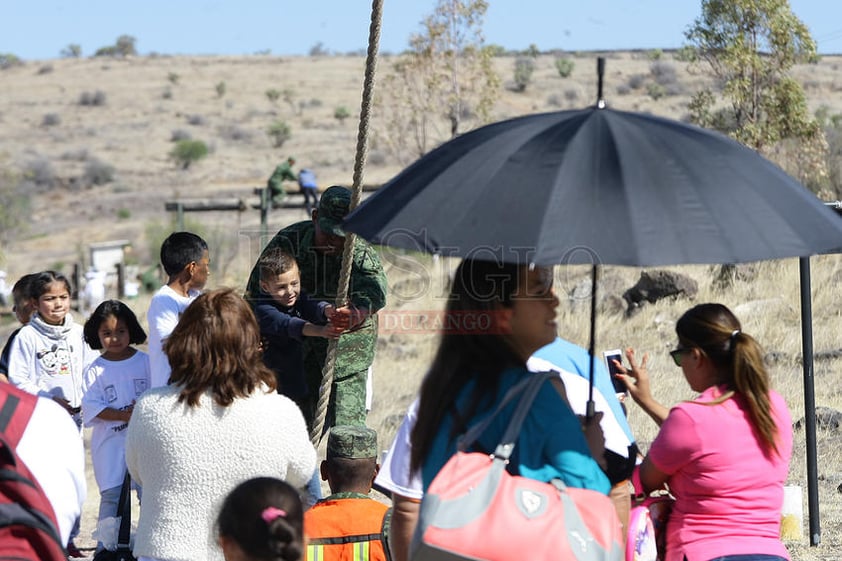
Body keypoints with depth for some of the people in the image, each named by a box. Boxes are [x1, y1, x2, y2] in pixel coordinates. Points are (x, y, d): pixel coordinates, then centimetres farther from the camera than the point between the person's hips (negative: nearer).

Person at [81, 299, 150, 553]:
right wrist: (124, 415, -18)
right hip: (110, 441, -1)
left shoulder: (144, 361, 4)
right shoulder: (95, 370, 0)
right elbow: (92, 407, -8)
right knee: (111, 494, -2)